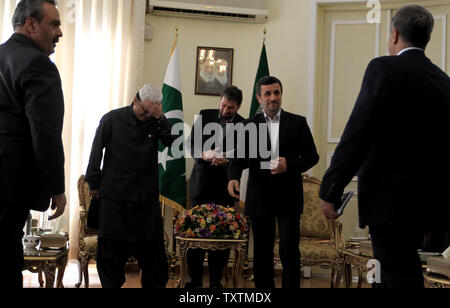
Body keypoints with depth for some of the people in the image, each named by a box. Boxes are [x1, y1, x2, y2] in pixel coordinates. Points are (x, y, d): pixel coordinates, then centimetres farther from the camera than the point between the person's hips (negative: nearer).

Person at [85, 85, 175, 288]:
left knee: (151, 245, 2)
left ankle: (156, 284, 14)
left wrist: (160, 118, -15)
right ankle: (111, 283, 20)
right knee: (112, 246, 6)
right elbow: (96, 151, 5)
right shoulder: (112, 119, 1)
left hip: (146, 195, 1)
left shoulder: (156, 122, 5)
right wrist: (94, 183, 4)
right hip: (114, 193, -1)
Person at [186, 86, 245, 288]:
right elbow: (191, 143, 5)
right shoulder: (205, 116, 4)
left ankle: (216, 280, 14)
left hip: (225, 186, -1)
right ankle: (195, 279, 12)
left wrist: (227, 160, -21)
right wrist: (203, 154, -16)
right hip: (202, 183, 1)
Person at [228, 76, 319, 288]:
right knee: (262, 252, 9)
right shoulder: (249, 125, 8)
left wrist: (290, 164, -14)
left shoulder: (298, 123, 6)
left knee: (289, 251, -3)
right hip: (259, 197, 2)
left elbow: (312, 156, 4)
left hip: (288, 197, -1)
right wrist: (233, 177, -17)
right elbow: (239, 157, 3)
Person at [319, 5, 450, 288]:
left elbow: (357, 134, -19)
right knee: (405, 270, 20)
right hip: (427, 199, 7)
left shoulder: (384, 68, -11)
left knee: (400, 276, 0)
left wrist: (330, 190, -14)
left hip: (390, 199, -7)